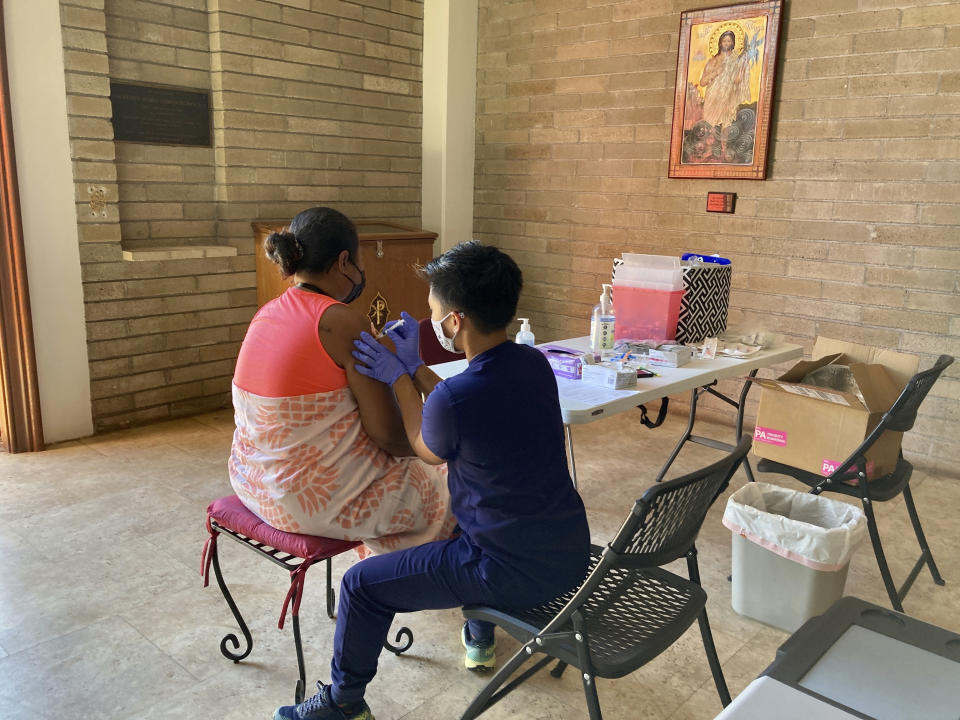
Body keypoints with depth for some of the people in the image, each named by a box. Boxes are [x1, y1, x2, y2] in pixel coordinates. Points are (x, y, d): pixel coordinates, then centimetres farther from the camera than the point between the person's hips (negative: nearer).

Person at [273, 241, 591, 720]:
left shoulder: (452, 398, -26)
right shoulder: (533, 363, -3)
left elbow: (426, 452, -2)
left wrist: (398, 378, 4)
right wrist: (413, 367, 11)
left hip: (515, 572, -8)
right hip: (571, 551, 8)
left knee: (362, 585, 5)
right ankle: (480, 640, 52)